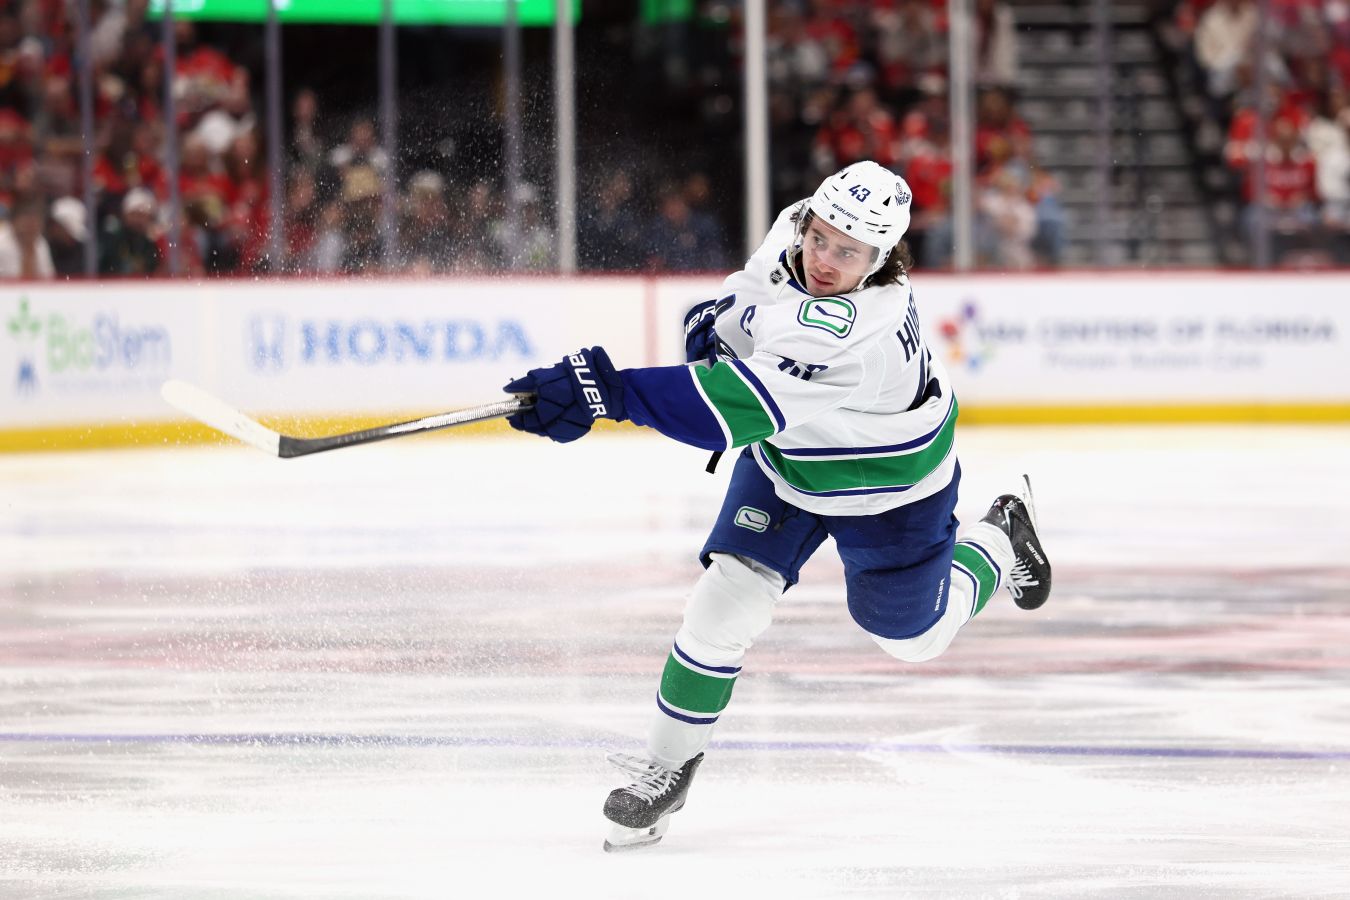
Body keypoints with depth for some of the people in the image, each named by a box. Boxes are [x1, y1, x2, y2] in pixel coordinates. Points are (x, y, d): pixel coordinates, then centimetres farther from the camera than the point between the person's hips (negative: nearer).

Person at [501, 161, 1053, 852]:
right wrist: (721, 315, -10)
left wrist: (610, 391, -59)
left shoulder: (862, 331, -45)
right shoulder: (791, 237, -20)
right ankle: (667, 763, 4)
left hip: (889, 485, -5)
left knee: (912, 634, 16)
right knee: (728, 598, -11)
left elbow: (743, 405, -53)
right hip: (786, 459, 5)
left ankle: (1000, 541, 45)